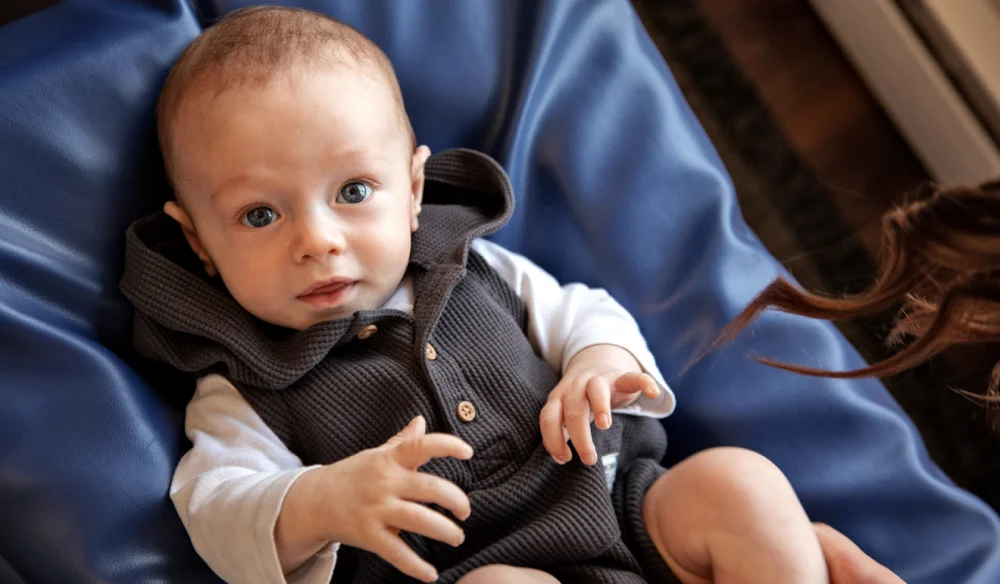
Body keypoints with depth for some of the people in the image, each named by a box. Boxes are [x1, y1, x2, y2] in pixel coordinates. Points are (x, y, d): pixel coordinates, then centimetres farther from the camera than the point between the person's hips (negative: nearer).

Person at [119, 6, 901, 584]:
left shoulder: (474, 269, 14)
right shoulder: (241, 389, 4)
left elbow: (576, 311, 22)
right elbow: (217, 504, -8)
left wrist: (603, 361, -3)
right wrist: (316, 505, -31)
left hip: (616, 503, 4)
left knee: (735, 479, -21)